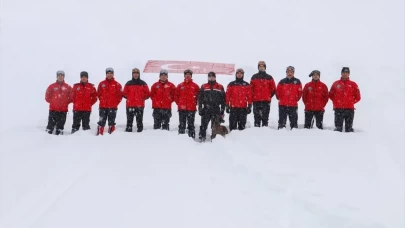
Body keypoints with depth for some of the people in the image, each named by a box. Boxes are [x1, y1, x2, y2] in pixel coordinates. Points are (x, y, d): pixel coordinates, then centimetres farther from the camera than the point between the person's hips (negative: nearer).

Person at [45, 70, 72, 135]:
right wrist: (52, 102, 4)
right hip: (53, 109, -1)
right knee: (51, 123, -1)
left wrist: (66, 103, 3)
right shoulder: (52, 86, 4)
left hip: (63, 110, 1)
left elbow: (71, 97, 8)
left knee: (61, 124, 5)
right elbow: (47, 96, 8)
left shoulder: (68, 87, 4)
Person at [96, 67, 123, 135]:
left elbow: (120, 95, 1)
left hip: (113, 107, -1)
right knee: (101, 122, 4)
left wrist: (115, 102, -3)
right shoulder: (101, 84, 7)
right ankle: (99, 134, 9)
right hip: (103, 106, 2)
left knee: (111, 122, 2)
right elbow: (98, 94, 14)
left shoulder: (117, 84, 1)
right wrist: (102, 101, 8)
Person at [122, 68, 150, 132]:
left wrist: (142, 98, -1)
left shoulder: (143, 84, 6)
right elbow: (124, 93, 10)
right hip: (130, 105, 1)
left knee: (139, 119, 1)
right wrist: (129, 98, 1)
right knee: (129, 119, 2)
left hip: (140, 105, -1)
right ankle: (128, 129, 7)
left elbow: (147, 94, 7)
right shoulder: (128, 83, 8)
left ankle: (140, 130, 6)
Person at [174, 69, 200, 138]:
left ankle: (192, 137, 6)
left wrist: (195, 104, -2)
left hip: (191, 109, -1)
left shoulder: (195, 86, 4)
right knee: (182, 124, 6)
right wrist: (179, 104, -2)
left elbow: (198, 96, 6)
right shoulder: (180, 85, 8)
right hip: (182, 109, 1)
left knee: (191, 124, 2)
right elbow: (176, 96, 8)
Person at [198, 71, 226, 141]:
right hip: (206, 109, 0)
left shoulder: (220, 87, 8)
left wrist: (222, 109, 3)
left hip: (216, 109, 0)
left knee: (215, 125, 2)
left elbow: (223, 99, 8)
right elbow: (200, 99, 9)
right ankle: (201, 137, 2)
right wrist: (200, 108, 2)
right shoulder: (204, 87, 9)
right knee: (203, 124, -4)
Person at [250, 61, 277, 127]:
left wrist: (269, 97, 5)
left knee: (265, 117, 0)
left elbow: (273, 89, 10)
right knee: (257, 117, 0)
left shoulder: (269, 77, 8)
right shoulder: (254, 77, 10)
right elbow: (251, 89, 11)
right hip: (256, 101, 0)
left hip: (266, 101, 0)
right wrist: (253, 97, 5)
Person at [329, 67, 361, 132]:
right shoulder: (336, 84, 9)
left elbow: (358, 97, 10)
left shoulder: (353, 84, 8)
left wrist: (351, 102, 4)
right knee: (338, 128, -1)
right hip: (338, 109, 0)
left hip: (349, 109, 0)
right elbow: (331, 95, 15)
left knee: (349, 128, 3)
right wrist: (336, 102, 7)